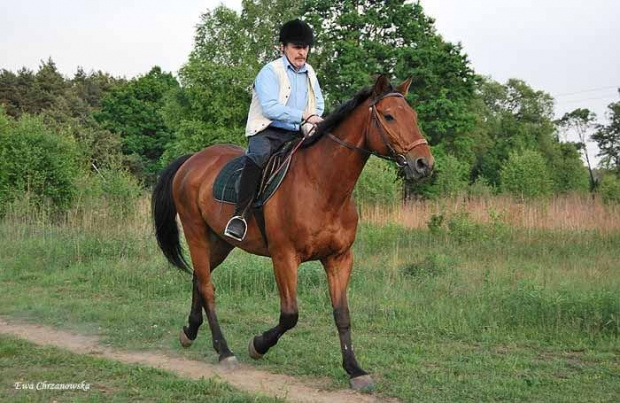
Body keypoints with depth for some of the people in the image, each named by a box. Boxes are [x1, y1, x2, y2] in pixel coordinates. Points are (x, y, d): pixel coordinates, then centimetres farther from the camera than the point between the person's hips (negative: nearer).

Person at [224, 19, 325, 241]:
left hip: (297, 135, 7)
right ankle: (240, 215, -36)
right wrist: (304, 116, -21)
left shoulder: (309, 73, 17)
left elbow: (319, 104, 29)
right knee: (258, 156, -37)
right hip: (267, 132, -7)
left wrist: (312, 125, 7)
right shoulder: (270, 72, -6)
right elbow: (270, 108, -19)